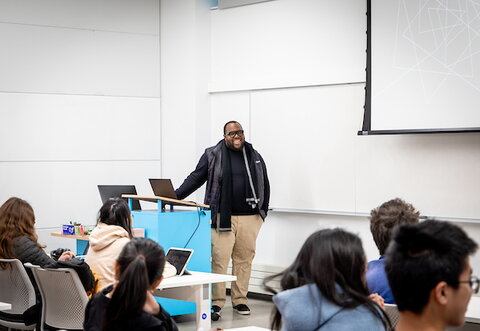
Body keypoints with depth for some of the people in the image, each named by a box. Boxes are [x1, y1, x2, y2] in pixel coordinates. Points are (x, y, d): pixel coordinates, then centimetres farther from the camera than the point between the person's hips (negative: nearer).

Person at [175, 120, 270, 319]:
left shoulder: (255, 157, 13)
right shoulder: (212, 155, 3)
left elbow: (265, 184, 19)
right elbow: (196, 178, 3)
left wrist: (263, 210, 13)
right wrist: (176, 195, -7)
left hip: (249, 218, 3)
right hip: (222, 218, -3)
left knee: (244, 259, 6)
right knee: (219, 259, -7)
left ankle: (240, 300, 17)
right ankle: (216, 303, -1)